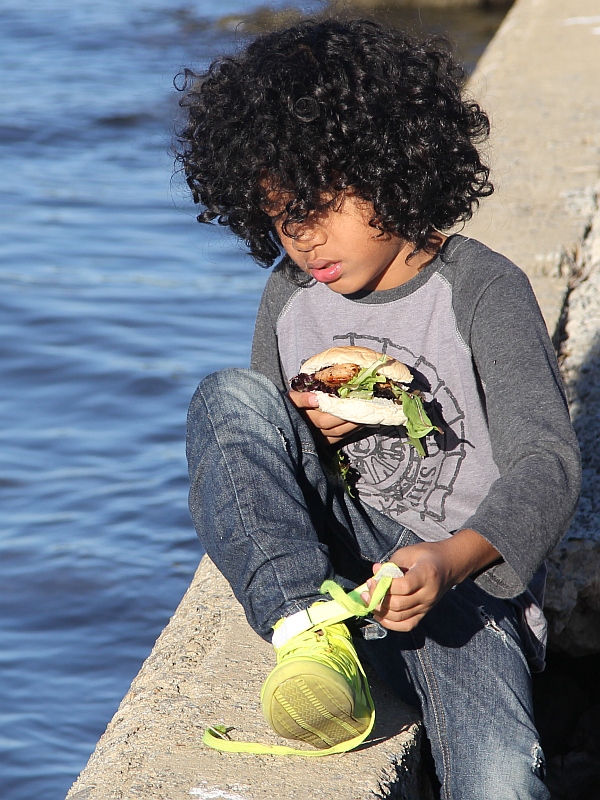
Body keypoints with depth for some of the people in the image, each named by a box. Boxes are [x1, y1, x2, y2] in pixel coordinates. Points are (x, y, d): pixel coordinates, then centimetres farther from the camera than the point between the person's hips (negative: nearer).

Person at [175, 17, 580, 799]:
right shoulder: (288, 302, 9)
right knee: (229, 394, -20)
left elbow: (546, 465, -18)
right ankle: (309, 637, -33)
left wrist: (453, 560, -38)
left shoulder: (482, 290, -7)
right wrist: (310, 435, -9)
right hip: (325, 556, 5)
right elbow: (249, 449, 17)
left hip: (462, 577, -4)